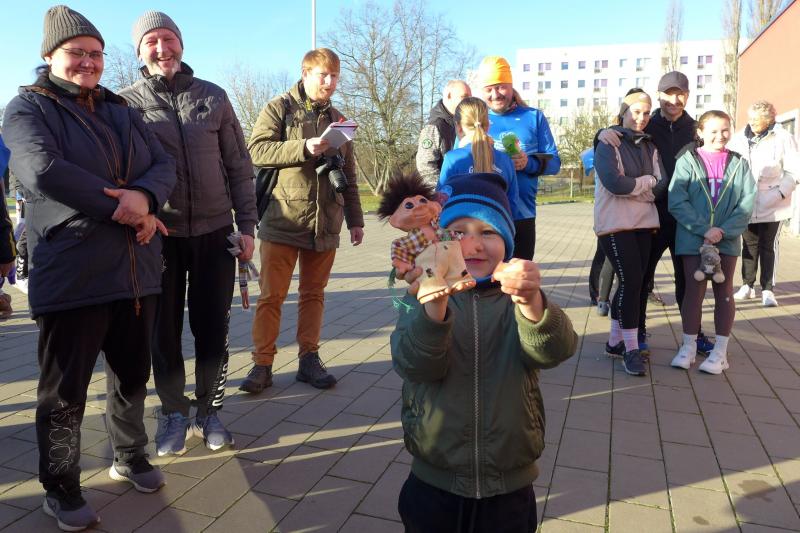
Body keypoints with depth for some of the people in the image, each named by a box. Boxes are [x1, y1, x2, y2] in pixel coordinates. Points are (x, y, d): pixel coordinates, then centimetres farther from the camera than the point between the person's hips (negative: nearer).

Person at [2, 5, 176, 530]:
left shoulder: (122, 111, 17)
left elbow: (165, 165, 4)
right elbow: (44, 172, -20)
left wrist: (144, 196, -18)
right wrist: (123, 208, -19)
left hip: (136, 270, 6)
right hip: (71, 275, -5)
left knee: (133, 376, 17)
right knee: (65, 390, 6)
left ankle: (130, 457, 38)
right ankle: (61, 489, 25)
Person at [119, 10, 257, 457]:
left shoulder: (213, 97, 4)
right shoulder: (127, 103, 0)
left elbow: (239, 166, 5)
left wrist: (246, 225, 1)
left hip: (214, 232, 1)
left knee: (213, 329, 7)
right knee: (164, 330, 8)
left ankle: (209, 411, 25)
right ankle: (174, 412, 27)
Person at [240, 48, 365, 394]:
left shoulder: (337, 120, 18)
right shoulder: (279, 109, 3)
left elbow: (348, 174, 20)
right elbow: (257, 151, -10)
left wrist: (355, 219, 17)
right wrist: (305, 147, -20)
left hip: (325, 224, 4)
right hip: (283, 220, -4)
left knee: (313, 295, 10)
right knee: (271, 296, 0)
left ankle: (309, 359, 20)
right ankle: (262, 364, 10)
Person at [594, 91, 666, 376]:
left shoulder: (649, 146, 15)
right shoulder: (608, 144, -2)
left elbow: (661, 185, 3)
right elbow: (614, 182, -18)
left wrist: (630, 187, -11)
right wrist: (646, 182, -4)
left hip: (644, 223, 6)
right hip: (615, 224, -6)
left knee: (633, 283, 8)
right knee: (631, 281, -12)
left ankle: (615, 341, 20)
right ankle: (631, 348, -3)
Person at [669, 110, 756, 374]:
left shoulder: (739, 164, 3)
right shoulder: (687, 161, -3)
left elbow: (747, 202, -2)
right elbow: (677, 201, -11)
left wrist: (724, 230, -15)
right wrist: (703, 229, -18)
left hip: (727, 239, 2)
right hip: (693, 237, -2)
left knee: (724, 292, 7)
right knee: (693, 291, 3)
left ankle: (720, 351, 16)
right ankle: (688, 347, 16)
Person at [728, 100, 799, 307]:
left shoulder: (783, 139, -6)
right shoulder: (739, 139, 1)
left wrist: (779, 194, -17)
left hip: (772, 206, -3)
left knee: (769, 247, 2)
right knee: (749, 246, 12)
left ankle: (768, 290, 8)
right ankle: (747, 286, 23)